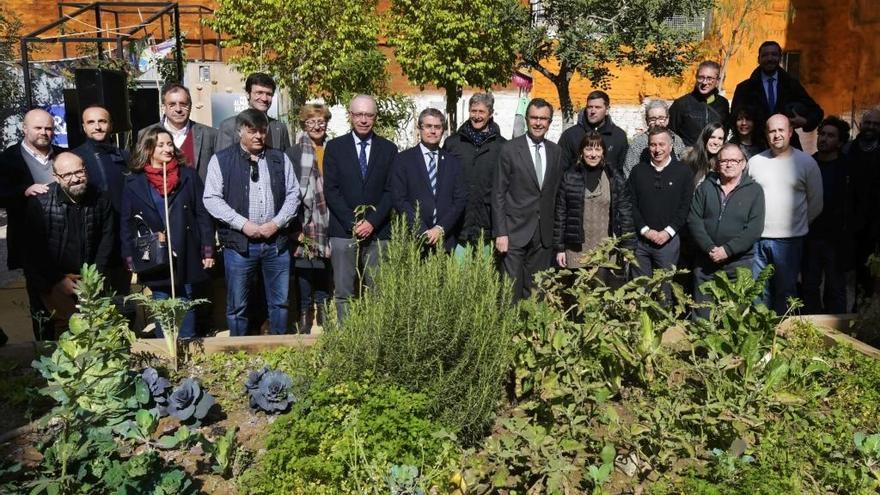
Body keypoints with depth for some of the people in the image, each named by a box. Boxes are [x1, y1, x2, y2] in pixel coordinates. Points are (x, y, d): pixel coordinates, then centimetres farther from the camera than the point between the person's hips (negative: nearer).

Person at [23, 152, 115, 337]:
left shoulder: (99, 199, -2)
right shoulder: (40, 202, -11)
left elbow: (107, 238, 4)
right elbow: (34, 248, -9)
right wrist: (58, 280, -11)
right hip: (52, 281, -3)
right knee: (68, 322, -17)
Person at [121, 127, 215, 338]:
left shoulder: (188, 175, 3)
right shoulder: (134, 182, 4)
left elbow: (203, 214, 1)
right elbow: (127, 223, 5)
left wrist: (208, 250, -4)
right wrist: (130, 257, -1)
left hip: (185, 256, 0)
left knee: (186, 305, 6)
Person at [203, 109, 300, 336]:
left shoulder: (280, 159, 10)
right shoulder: (221, 160, 2)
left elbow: (293, 194, 8)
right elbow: (212, 199, -5)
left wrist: (276, 223, -6)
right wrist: (243, 224, -13)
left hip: (276, 241, 3)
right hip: (238, 241, -2)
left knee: (279, 303, 9)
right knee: (237, 306, 6)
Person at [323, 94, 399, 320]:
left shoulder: (388, 149, 10)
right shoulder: (335, 147, 7)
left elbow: (390, 191, 4)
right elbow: (330, 190, 0)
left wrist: (372, 222, -8)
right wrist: (352, 223, -9)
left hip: (377, 232, 1)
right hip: (343, 231, -1)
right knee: (343, 294, 0)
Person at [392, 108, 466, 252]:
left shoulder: (453, 162, 12)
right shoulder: (403, 159, 3)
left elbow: (460, 200, 6)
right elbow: (399, 200, -3)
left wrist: (440, 228, -8)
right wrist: (423, 232, -11)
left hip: (445, 239, 2)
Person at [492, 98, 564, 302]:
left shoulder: (556, 152, 9)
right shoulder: (510, 149, -3)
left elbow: (556, 193, 12)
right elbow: (498, 194, -4)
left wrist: (556, 230, 6)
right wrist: (500, 233, -10)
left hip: (544, 235, 4)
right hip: (515, 232, -3)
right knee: (512, 290, -2)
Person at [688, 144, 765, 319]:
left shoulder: (754, 191, 2)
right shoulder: (705, 187, 8)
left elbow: (754, 229, -7)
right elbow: (693, 220, -1)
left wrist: (727, 250, -16)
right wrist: (709, 248, -13)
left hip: (739, 263, -2)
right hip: (705, 262, 2)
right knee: (701, 315, 6)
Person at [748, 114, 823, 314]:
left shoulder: (806, 162, 1)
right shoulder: (755, 162, 6)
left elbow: (815, 203, 5)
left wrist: (799, 223, 7)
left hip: (789, 239, -2)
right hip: (756, 238, 2)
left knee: (785, 292, 8)